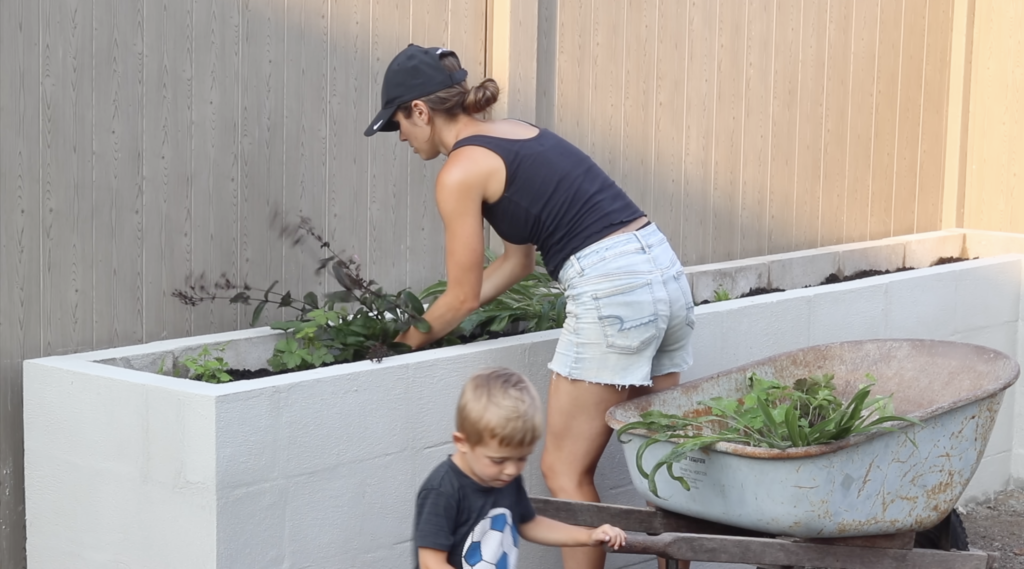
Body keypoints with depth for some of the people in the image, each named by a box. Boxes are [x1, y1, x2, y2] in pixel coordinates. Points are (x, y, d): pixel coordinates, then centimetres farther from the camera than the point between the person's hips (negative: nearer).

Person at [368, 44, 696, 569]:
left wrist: (413, 338, 20)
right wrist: (431, 319, 29)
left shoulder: (460, 171, -5)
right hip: (663, 269, 9)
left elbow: (464, 297, 2)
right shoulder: (515, 133, 20)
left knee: (565, 470, 3)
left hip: (610, 290, -9)